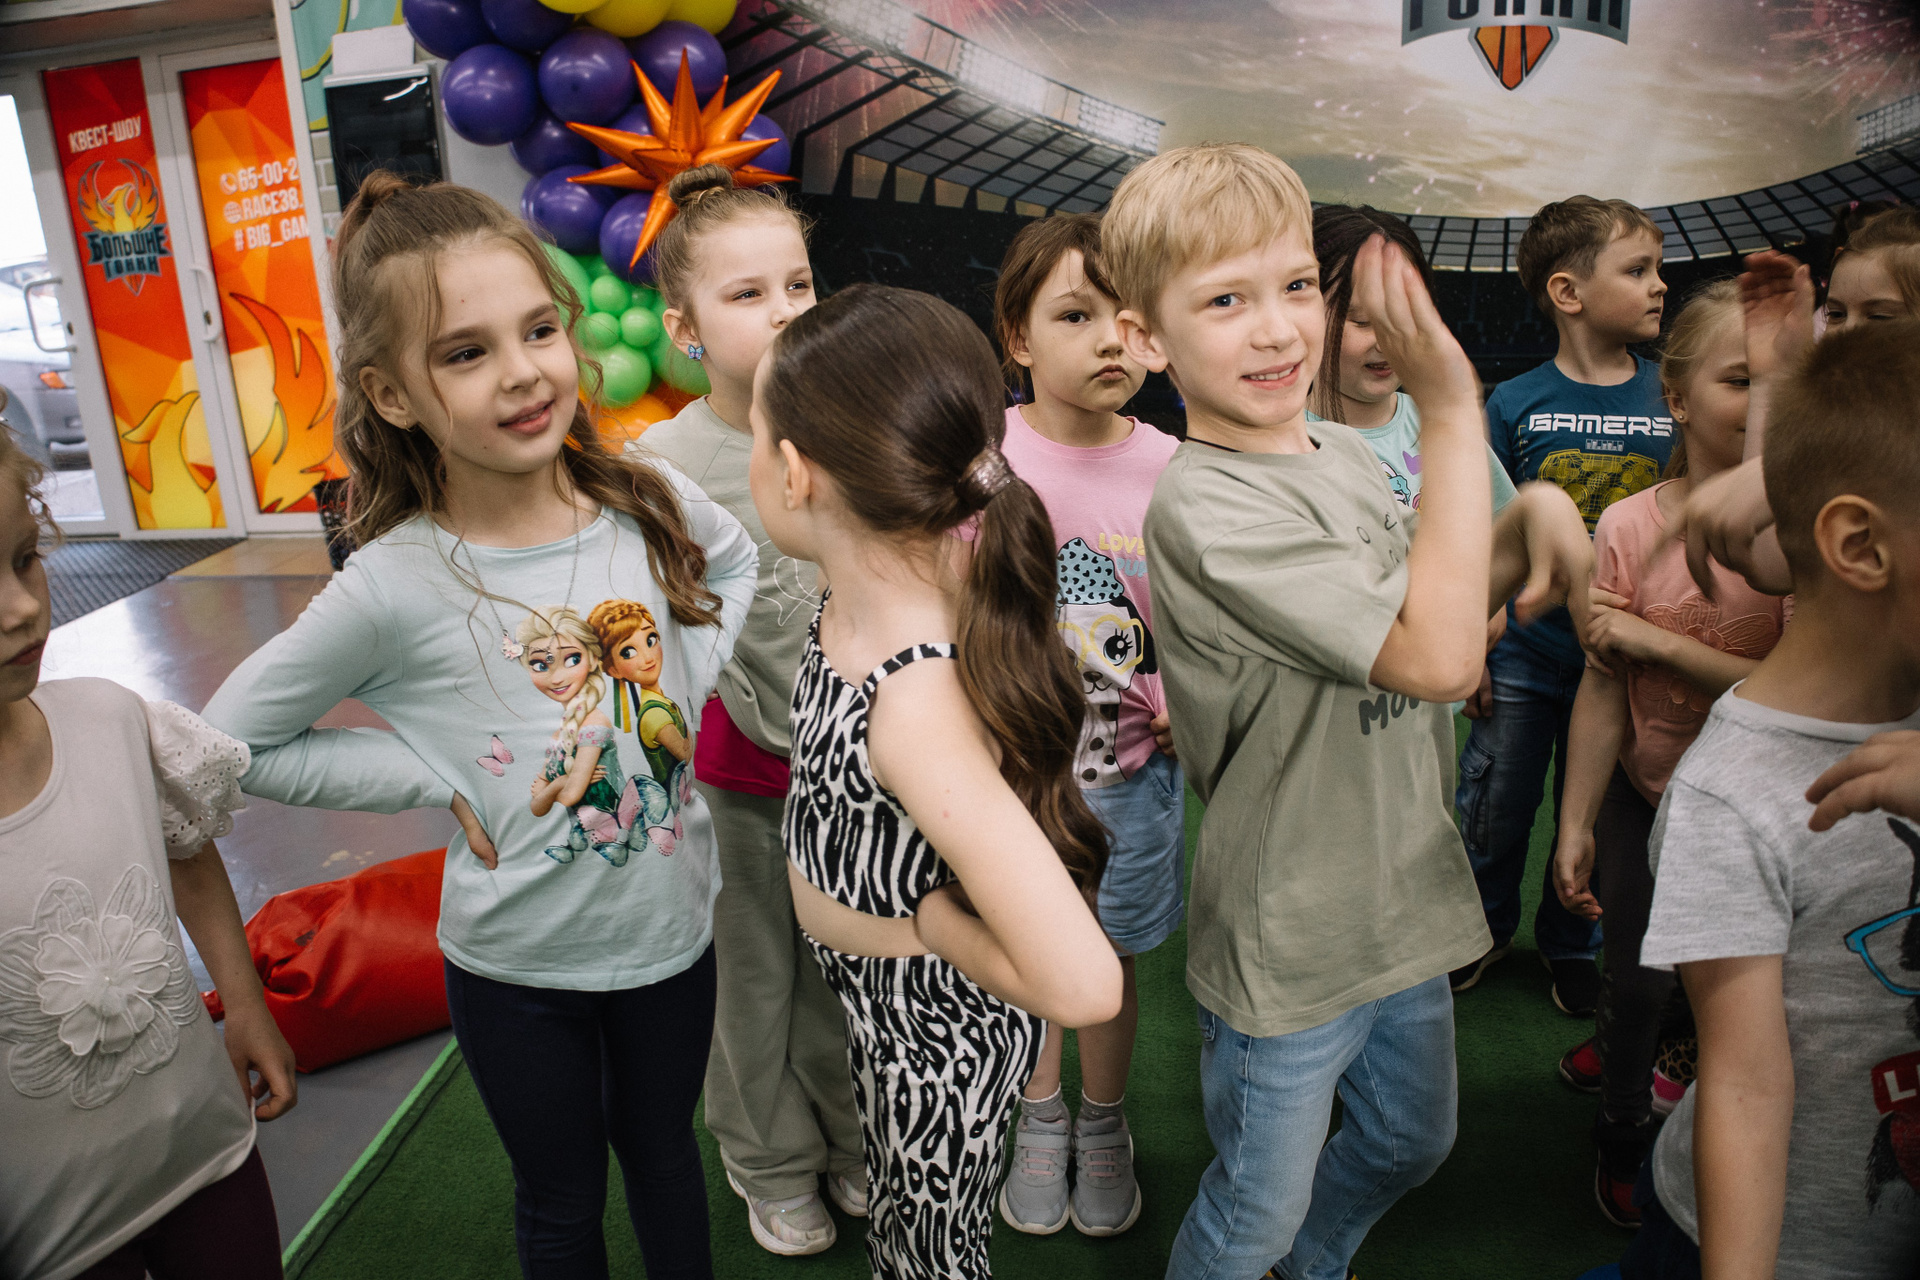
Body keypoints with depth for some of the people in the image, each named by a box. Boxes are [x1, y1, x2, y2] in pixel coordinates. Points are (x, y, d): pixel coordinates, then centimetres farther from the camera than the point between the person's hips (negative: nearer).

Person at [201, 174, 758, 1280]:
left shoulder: (650, 502, -13)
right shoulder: (395, 586, -22)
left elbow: (734, 559, 11)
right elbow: (235, 737, -9)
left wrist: (691, 677, -3)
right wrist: (441, 782, -15)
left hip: (673, 926, 3)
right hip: (517, 964, -2)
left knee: (665, 1155, 26)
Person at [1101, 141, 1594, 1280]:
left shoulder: (1344, 450, 0)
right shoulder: (1205, 508, -26)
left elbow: (1441, 599, 14)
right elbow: (1439, 658, -30)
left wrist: (1534, 510, -5)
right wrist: (1453, 410, -29)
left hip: (1402, 897, 8)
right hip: (1289, 947, -8)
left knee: (1413, 1142, 30)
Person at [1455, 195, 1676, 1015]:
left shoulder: (1674, 401, -2)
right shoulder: (1515, 404, -6)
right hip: (1522, 659, -1)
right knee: (1491, 819, 9)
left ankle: (1570, 945, 38)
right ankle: (1486, 928, 35)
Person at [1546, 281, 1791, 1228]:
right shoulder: (1630, 527, -14)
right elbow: (1604, 690, -10)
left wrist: (1662, 642, -24)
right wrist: (1574, 826, -8)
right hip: (1645, 799, -1)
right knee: (1638, 983, 8)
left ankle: (1619, 1060, 49)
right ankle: (1621, 1140, 36)